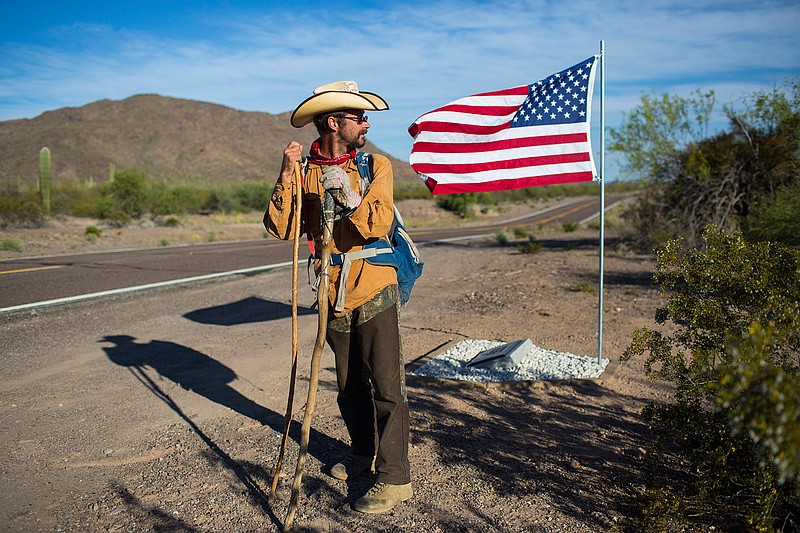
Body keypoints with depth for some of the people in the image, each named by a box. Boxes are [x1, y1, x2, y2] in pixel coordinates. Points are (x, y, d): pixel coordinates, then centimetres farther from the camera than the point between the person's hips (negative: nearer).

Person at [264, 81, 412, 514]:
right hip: (334, 297, 3)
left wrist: (349, 196, -31)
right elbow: (281, 228, -8)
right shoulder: (305, 172, 3)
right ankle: (363, 452, 36)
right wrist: (286, 178, -18)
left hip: (374, 293, -3)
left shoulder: (375, 166, -3)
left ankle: (395, 477, 5)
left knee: (386, 385, -3)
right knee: (349, 385, 16)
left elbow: (379, 223, -17)